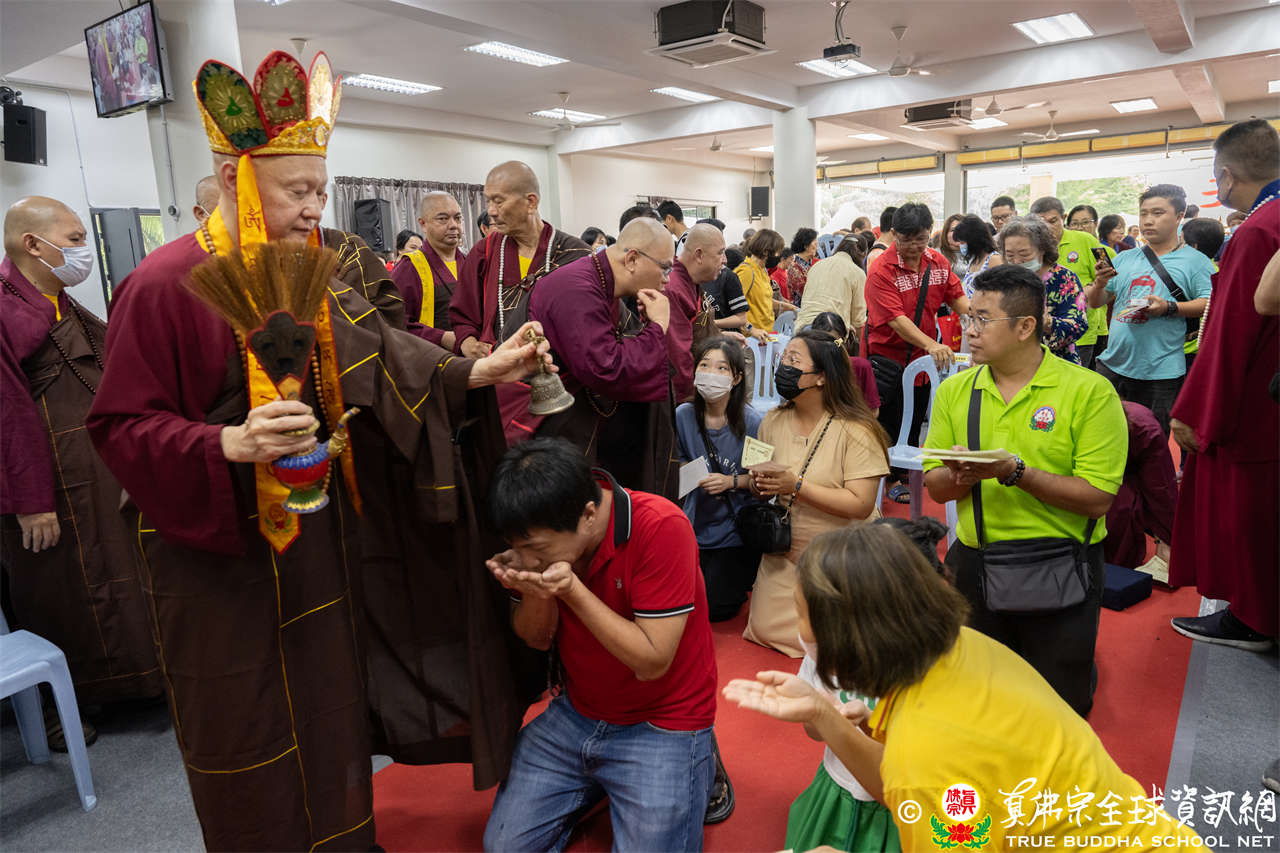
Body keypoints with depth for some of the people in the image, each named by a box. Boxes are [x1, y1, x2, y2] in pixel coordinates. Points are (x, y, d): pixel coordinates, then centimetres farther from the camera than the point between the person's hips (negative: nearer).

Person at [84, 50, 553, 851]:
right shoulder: (167, 284, -15)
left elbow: (385, 363, -1)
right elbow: (122, 426, -13)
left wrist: (474, 374, -14)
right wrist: (230, 446, -28)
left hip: (324, 535, 6)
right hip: (222, 550, -5)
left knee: (333, 704, 19)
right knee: (254, 733, 10)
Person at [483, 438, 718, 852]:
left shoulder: (661, 528, -27)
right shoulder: (543, 535, -9)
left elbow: (651, 662, -23)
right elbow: (537, 639, 0)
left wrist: (572, 590, -32)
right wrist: (534, 590, -22)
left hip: (660, 725, -5)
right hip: (576, 713, 5)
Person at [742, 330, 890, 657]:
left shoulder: (856, 430, -18)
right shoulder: (773, 422, 0)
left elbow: (861, 505, -24)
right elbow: (761, 487, 8)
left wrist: (797, 485, -28)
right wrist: (758, 484, -17)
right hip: (786, 553, 5)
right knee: (766, 630, 0)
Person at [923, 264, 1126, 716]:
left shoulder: (1089, 391, -11)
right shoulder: (955, 390, 2)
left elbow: (1097, 498, -17)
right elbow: (934, 486, 2)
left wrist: (1015, 472, -27)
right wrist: (959, 477, -20)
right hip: (974, 565, 4)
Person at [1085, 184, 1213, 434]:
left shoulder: (1196, 261, 1)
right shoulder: (1124, 259, 13)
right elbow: (1095, 302, 13)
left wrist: (1169, 308, -21)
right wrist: (1100, 284, -7)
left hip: (1161, 373, -4)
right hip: (1112, 364, 4)